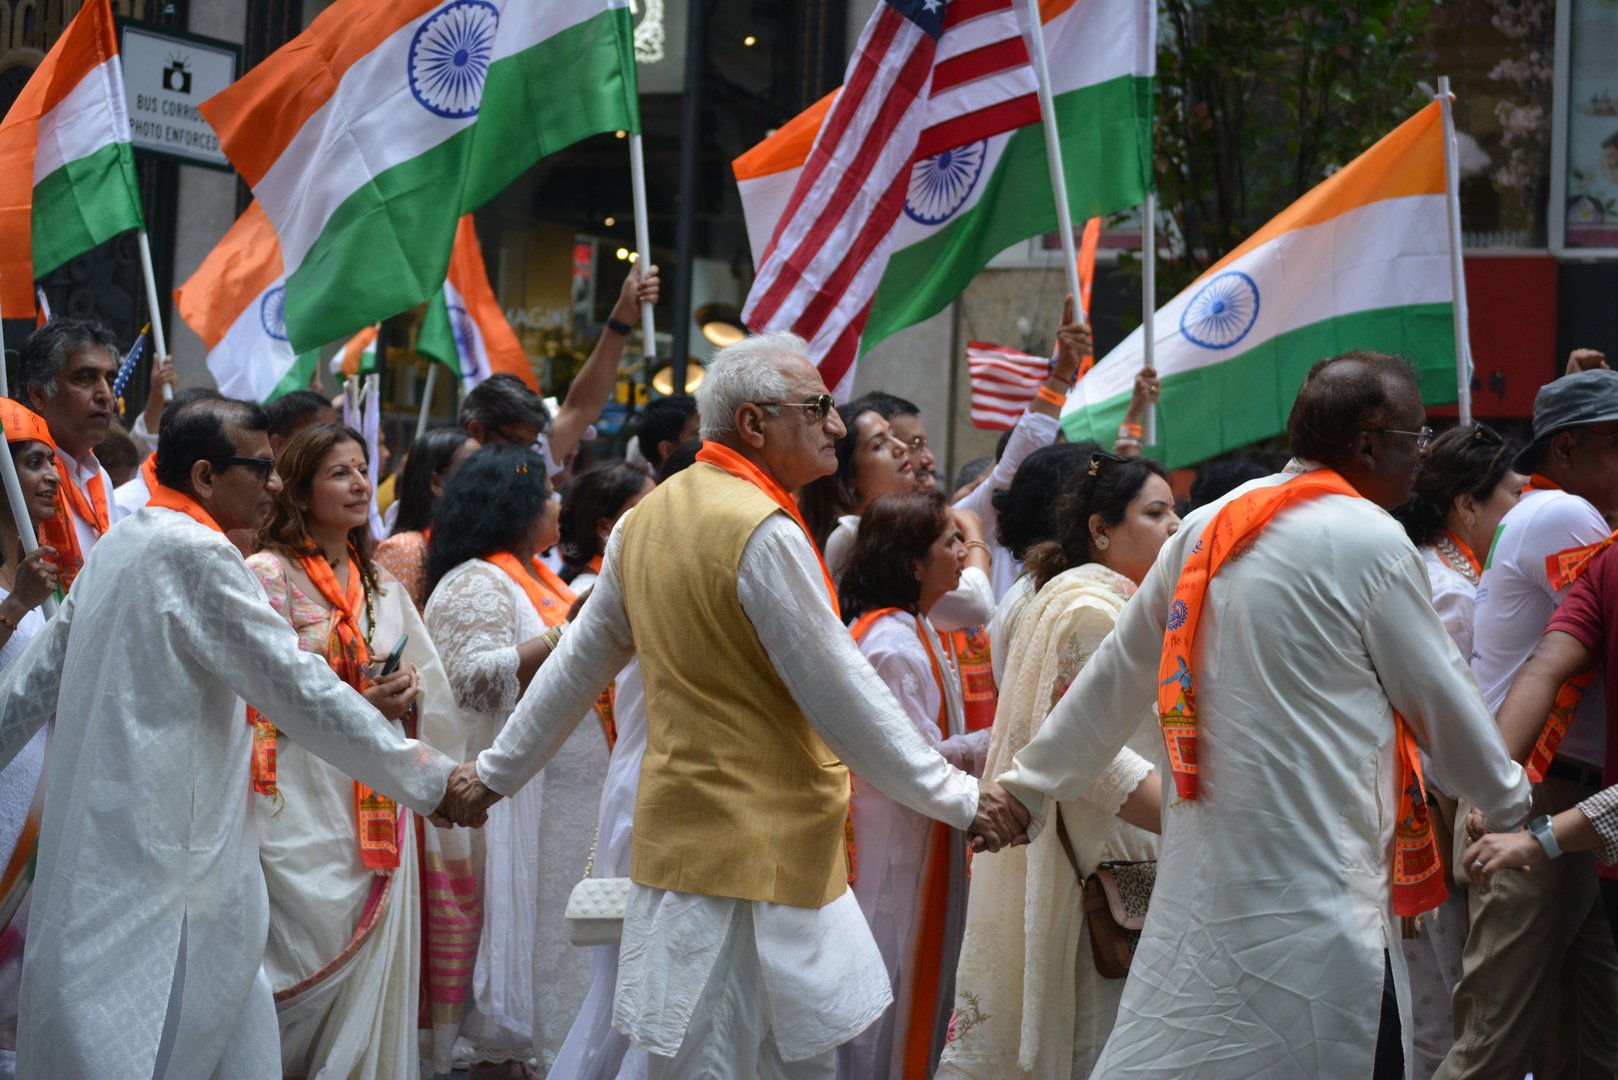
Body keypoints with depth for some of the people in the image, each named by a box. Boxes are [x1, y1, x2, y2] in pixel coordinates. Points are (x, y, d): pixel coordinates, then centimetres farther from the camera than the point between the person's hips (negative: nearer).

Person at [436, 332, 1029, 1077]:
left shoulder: (646, 520, 9)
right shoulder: (764, 532, -17)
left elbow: (578, 664, 16)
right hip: (755, 851, -9)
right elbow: (843, 698, -15)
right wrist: (960, 799, -9)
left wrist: (497, 772, 27)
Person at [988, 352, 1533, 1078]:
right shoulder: (1372, 542, -9)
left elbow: (1114, 675, 15)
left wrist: (1030, 782, 25)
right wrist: (1510, 799, 18)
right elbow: (1442, 700, 1)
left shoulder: (1206, 527, 10)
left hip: (1198, 875, 7)